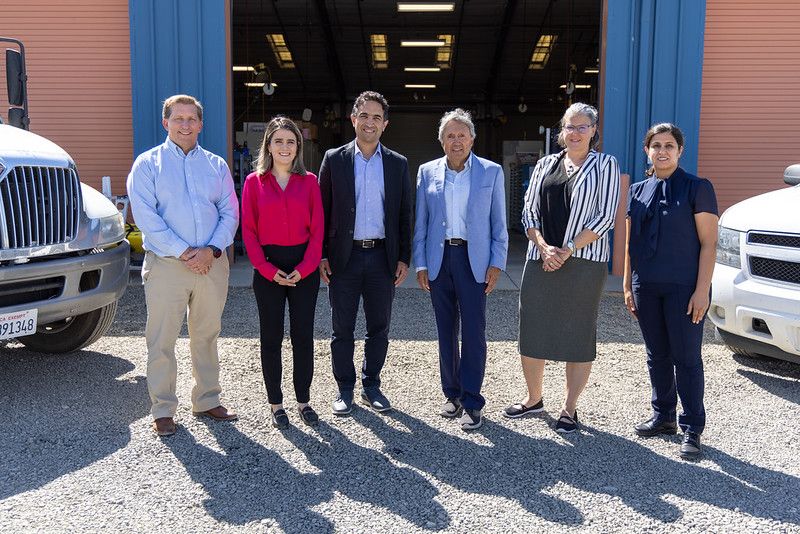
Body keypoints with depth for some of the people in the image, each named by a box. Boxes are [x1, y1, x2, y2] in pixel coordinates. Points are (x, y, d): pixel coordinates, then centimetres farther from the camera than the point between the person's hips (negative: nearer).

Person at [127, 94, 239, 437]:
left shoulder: (216, 165, 12)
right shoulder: (148, 164, 2)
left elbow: (229, 213, 6)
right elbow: (146, 216, -8)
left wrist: (211, 250, -11)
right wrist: (184, 253, -15)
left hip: (212, 263, 3)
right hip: (166, 264, -3)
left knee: (206, 336, 13)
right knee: (162, 341, 1)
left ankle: (207, 401, 26)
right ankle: (163, 410, 14)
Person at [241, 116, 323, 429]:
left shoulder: (309, 181, 4)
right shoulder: (254, 182, 2)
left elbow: (317, 229, 1)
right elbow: (248, 230, -1)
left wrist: (304, 268, -9)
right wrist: (269, 270, -10)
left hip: (304, 268, 1)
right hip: (268, 269, 0)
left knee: (303, 336, 5)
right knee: (271, 338, 7)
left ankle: (304, 401, 20)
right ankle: (276, 404, 19)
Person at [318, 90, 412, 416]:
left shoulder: (398, 164, 6)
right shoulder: (334, 159, 2)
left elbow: (404, 215, 8)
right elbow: (322, 210, 2)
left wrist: (404, 258, 2)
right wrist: (321, 256, -3)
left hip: (382, 257, 2)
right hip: (344, 257, -1)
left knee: (379, 328, 10)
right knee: (342, 329, 7)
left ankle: (371, 385, 27)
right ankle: (345, 389, 22)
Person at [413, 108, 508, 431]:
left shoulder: (492, 172, 2)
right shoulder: (428, 172, 7)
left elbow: (499, 223, 3)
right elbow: (420, 223, 8)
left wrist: (496, 263, -4)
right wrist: (420, 264, 2)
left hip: (474, 259, -2)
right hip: (439, 259, 3)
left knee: (473, 332, -3)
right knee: (446, 331, 10)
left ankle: (472, 402, 6)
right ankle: (452, 393, 24)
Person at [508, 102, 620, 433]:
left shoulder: (605, 165, 3)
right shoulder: (545, 165, 13)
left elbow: (605, 216, -6)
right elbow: (529, 212, 8)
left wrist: (568, 251, -13)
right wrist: (545, 248, -8)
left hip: (584, 261, -4)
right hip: (541, 260, 4)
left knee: (578, 336, 3)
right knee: (531, 331, 7)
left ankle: (569, 409, 16)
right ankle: (534, 399, 25)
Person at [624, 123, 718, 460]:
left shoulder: (697, 188, -4)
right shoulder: (638, 191, 10)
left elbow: (708, 243, -7)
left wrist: (702, 290, -13)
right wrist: (627, 285, 10)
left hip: (684, 288, -4)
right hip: (647, 287, 5)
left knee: (686, 358, 0)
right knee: (657, 356, 13)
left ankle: (692, 429, 9)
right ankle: (663, 416, 27)